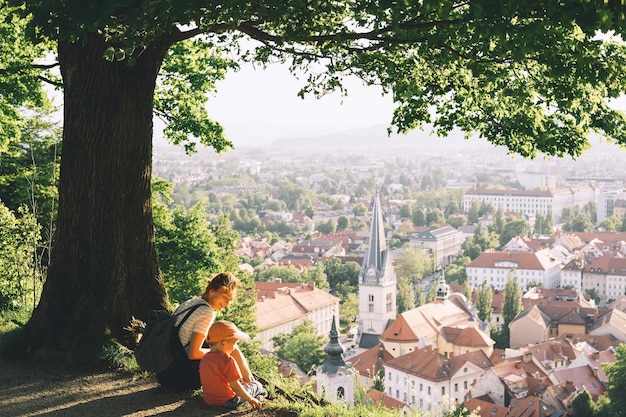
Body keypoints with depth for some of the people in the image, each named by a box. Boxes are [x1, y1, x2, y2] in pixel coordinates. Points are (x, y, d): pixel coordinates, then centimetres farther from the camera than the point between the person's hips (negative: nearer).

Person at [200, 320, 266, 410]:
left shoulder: (204, 359, 0)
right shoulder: (227, 360, -24)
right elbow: (235, 386, -24)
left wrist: (237, 379, 19)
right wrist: (250, 399, -12)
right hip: (227, 402, -7)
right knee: (256, 384, 13)